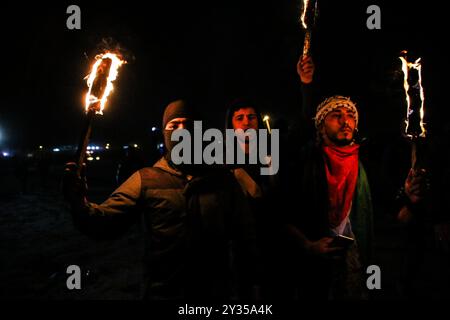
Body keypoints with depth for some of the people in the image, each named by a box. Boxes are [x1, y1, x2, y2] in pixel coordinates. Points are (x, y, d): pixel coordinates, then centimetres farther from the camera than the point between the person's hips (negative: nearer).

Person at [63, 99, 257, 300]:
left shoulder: (221, 179, -1)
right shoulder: (146, 179, -2)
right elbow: (103, 220, -10)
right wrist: (79, 202, -30)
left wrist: (243, 287, 3)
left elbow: (244, 235, 4)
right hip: (163, 292, -1)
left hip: (217, 292, 1)